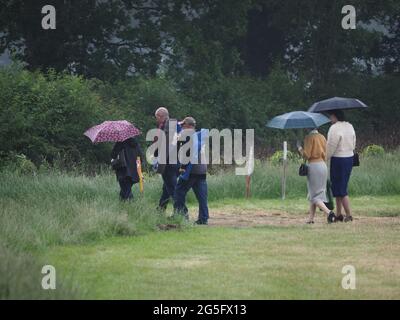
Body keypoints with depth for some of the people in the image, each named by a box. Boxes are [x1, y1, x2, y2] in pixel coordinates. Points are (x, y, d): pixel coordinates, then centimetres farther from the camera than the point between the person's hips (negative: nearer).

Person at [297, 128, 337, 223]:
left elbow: (306, 155, -14)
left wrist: (299, 148, 2)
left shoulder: (309, 137, -10)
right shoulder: (322, 137, 11)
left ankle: (328, 212, -24)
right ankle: (311, 218, 14)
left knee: (314, 195, -4)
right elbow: (325, 155, 14)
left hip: (313, 166, -7)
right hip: (323, 165, 7)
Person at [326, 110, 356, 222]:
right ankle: (339, 214, 20)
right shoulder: (350, 126, 9)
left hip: (338, 159, -9)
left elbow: (331, 147, -17)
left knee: (340, 189, -2)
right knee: (338, 187, 17)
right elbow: (353, 144, 14)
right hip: (349, 158, 9)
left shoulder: (335, 128, -17)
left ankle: (349, 214, -3)